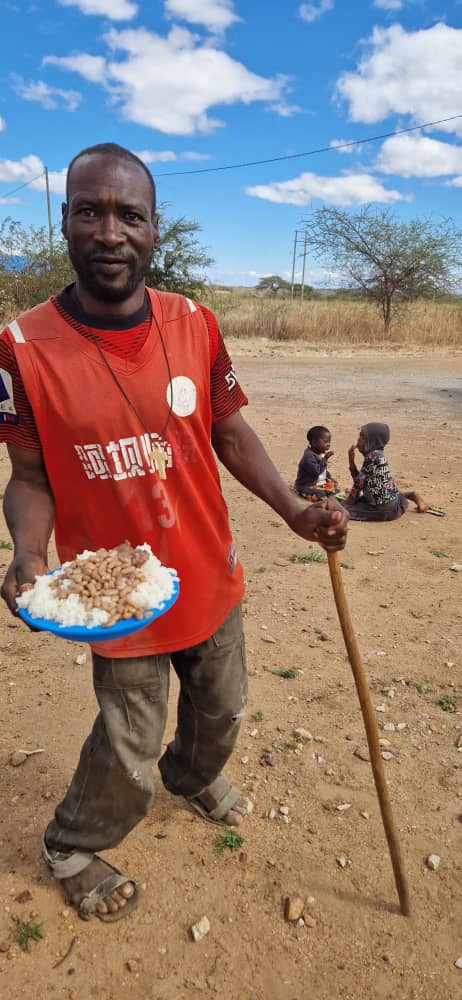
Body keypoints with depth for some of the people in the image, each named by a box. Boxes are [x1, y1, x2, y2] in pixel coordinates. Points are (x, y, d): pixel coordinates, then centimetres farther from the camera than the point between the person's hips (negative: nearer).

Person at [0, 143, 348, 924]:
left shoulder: (195, 325, -7)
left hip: (211, 581, 4)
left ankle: (194, 776, 62)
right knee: (128, 753, 13)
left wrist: (293, 512, -9)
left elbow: (230, 432, 1)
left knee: (221, 712, 26)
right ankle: (71, 850, 47)